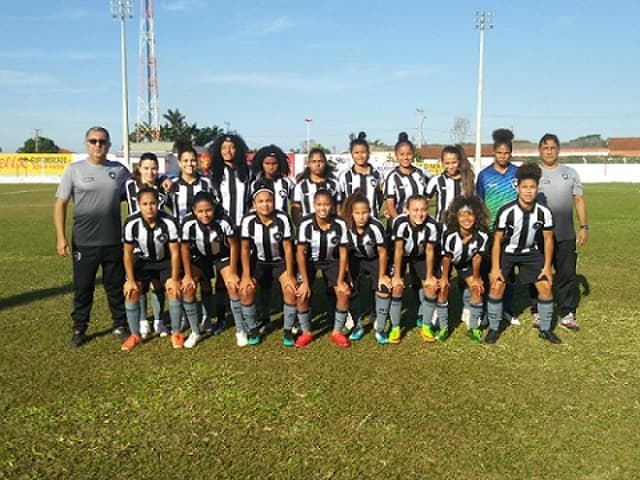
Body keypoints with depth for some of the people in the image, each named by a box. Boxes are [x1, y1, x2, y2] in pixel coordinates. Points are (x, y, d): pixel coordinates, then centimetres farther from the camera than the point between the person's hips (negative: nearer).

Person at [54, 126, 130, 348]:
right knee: (82, 288, 9)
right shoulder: (74, 169, 0)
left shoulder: (119, 170, 3)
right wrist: (61, 236, -8)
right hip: (83, 243, -1)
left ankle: (120, 325, 26)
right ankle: (79, 329, 24)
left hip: (113, 242, 1)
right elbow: (60, 203, -1)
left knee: (116, 286, 12)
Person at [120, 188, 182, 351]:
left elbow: (175, 252, -19)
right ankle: (135, 335, 7)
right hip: (142, 261, 1)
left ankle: (176, 333, 1)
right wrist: (131, 280, -13)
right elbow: (128, 253, -13)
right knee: (131, 292, -12)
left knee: (174, 290, -18)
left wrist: (174, 279, -17)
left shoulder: (169, 222, -29)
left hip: (165, 261, -1)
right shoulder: (131, 223, -26)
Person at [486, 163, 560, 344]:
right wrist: (495, 267, -16)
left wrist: (547, 266, -4)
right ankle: (494, 328, 8)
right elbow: (497, 240, -17)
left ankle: (545, 329, 17)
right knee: (497, 286, -11)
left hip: (531, 252, 3)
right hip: (507, 252, -2)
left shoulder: (544, 212, -20)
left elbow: (548, 239, -5)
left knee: (546, 286, -2)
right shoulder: (506, 212, -28)